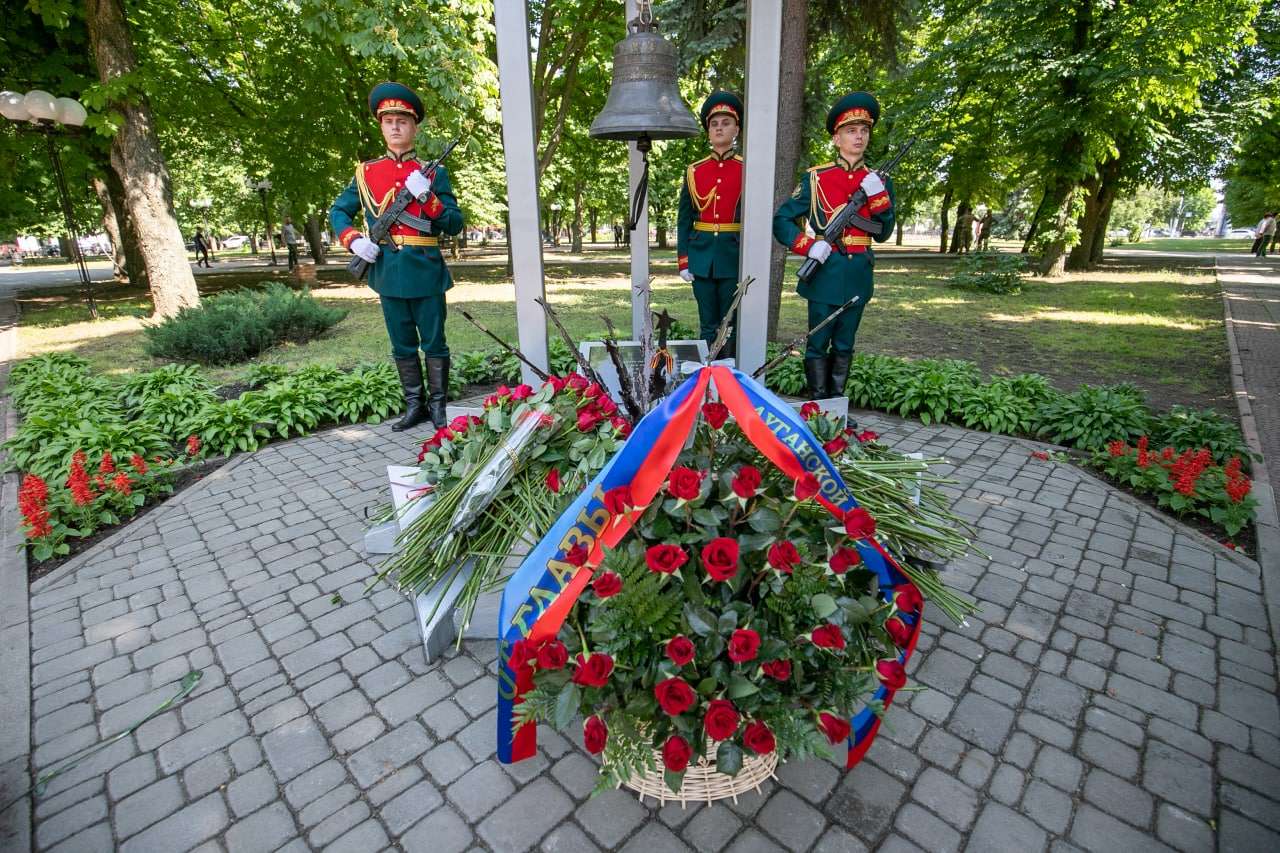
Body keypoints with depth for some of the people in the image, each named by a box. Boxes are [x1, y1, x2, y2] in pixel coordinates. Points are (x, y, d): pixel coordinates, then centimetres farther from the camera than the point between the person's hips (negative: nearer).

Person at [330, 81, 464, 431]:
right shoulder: (366, 172, 11)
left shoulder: (433, 172, 5)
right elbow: (338, 212, 15)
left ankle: (438, 406, 14)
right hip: (388, 272, 3)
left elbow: (455, 224, -1)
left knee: (434, 343, 3)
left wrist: (426, 196, -16)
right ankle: (414, 406, 21)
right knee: (403, 346, 9)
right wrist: (354, 241, -5)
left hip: (425, 271, -2)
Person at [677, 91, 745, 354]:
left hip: (734, 256, -2)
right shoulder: (694, 171, 8)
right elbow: (684, 220, 8)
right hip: (702, 256, 2)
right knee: (708, 325, 8)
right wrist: (683, 261, 1)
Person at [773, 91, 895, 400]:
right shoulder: (816, 178, -1)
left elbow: (883, 234, 6)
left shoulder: (879, 181, 10)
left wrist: (879, 196, -9)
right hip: (825, 271, -3)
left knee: (844, 344, 11)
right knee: (818, 343, 1)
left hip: (858, 274, 4)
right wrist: (808, 246, -17)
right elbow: (781, 220, -3)